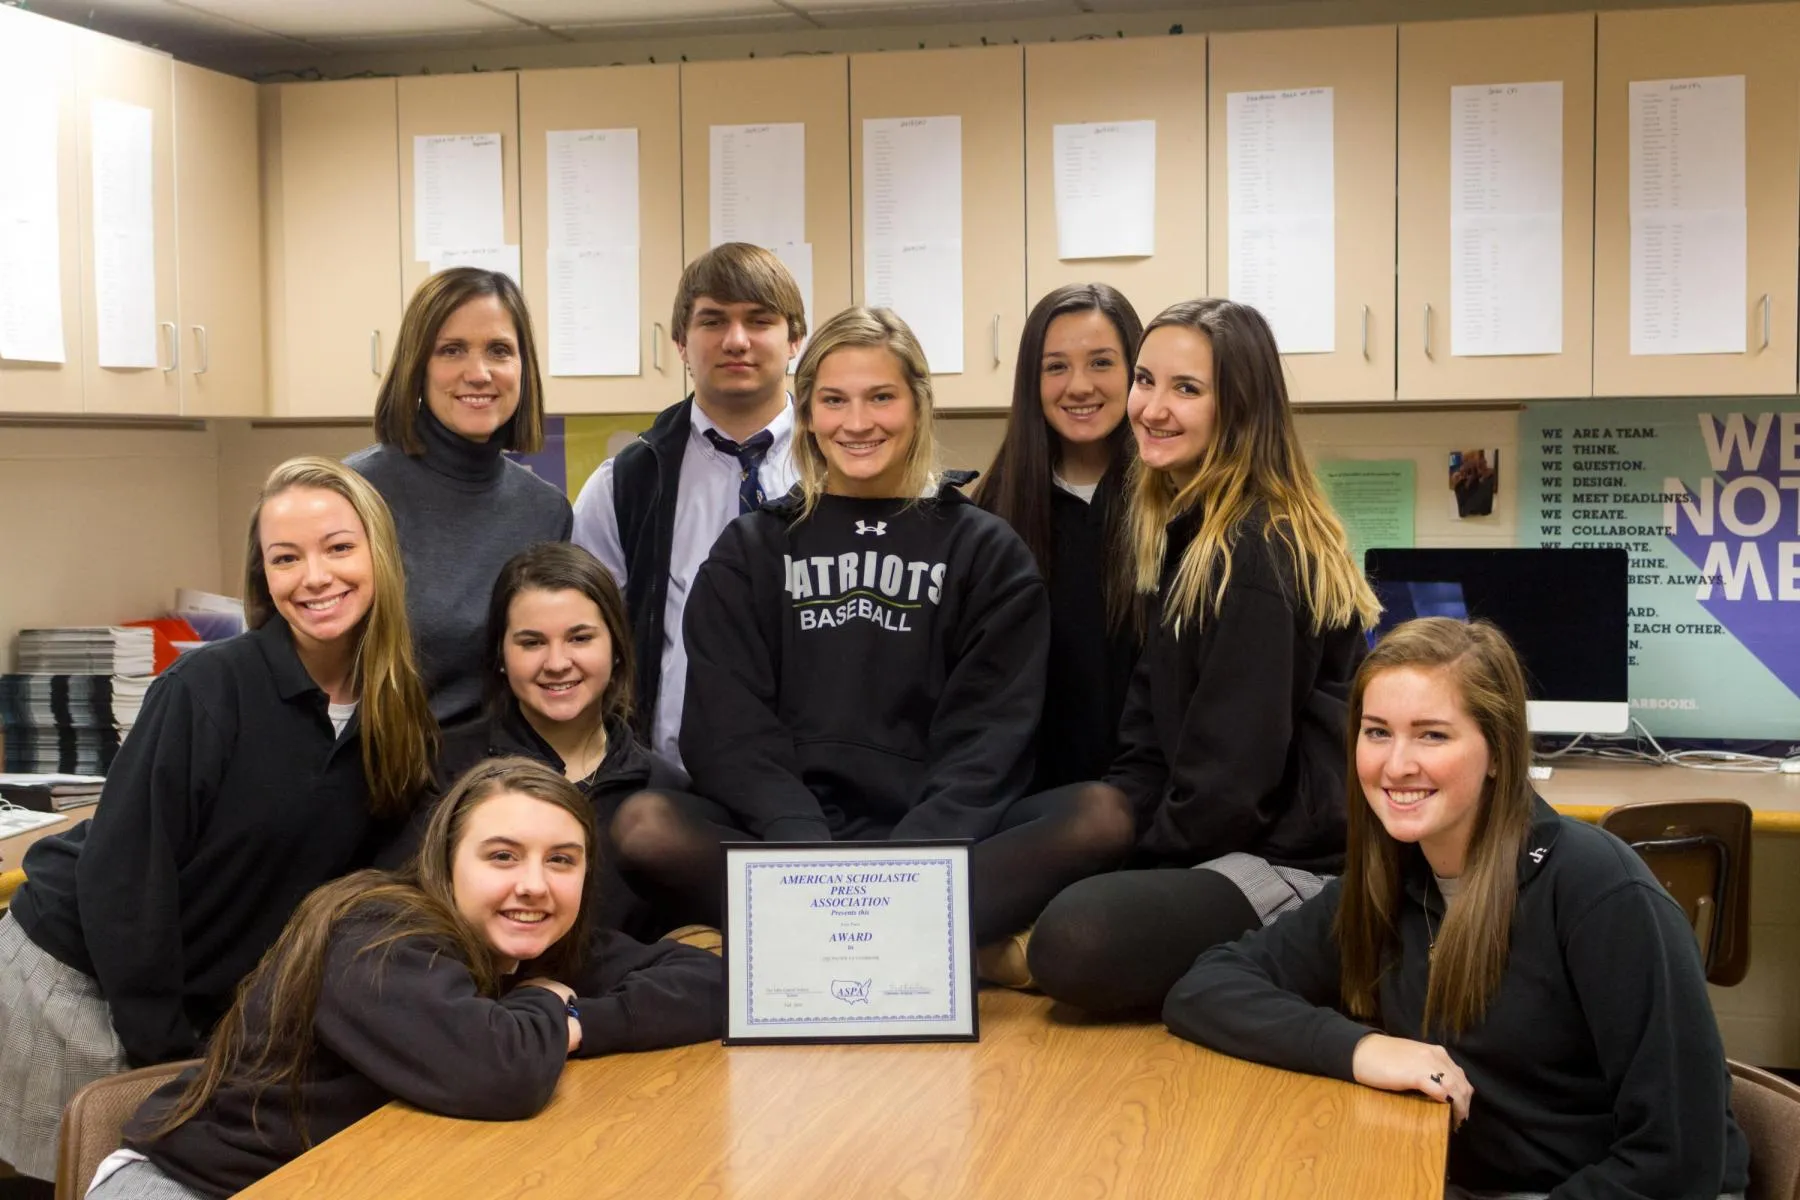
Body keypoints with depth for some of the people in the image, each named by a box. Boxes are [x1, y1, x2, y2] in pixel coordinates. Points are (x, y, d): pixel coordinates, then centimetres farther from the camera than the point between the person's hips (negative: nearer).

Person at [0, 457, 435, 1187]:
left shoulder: (400, 717, -6)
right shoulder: (206, 689, -21)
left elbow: (369, 875, 4)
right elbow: (123, 872, -19)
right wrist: (164, 1046, -17)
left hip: (208, 1006, 5)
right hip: (77, 978, -4)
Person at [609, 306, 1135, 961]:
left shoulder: (987, 552, 12)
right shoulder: (748, 551, 14)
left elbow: (986, 739, 1)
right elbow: (731, 732, 1)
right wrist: (814, 858, -17)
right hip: (783, 835, 0)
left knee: (1103, 819, -27)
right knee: (644, 825, -29)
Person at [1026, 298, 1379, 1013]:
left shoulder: (1254, 556, -18)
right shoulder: (1189, 532, 14)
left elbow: (1232, 774, -18)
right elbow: (1149, 739, 13)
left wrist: (1130, 863, -6)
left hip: (1289, 865, -10)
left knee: (1076, 941, -33)